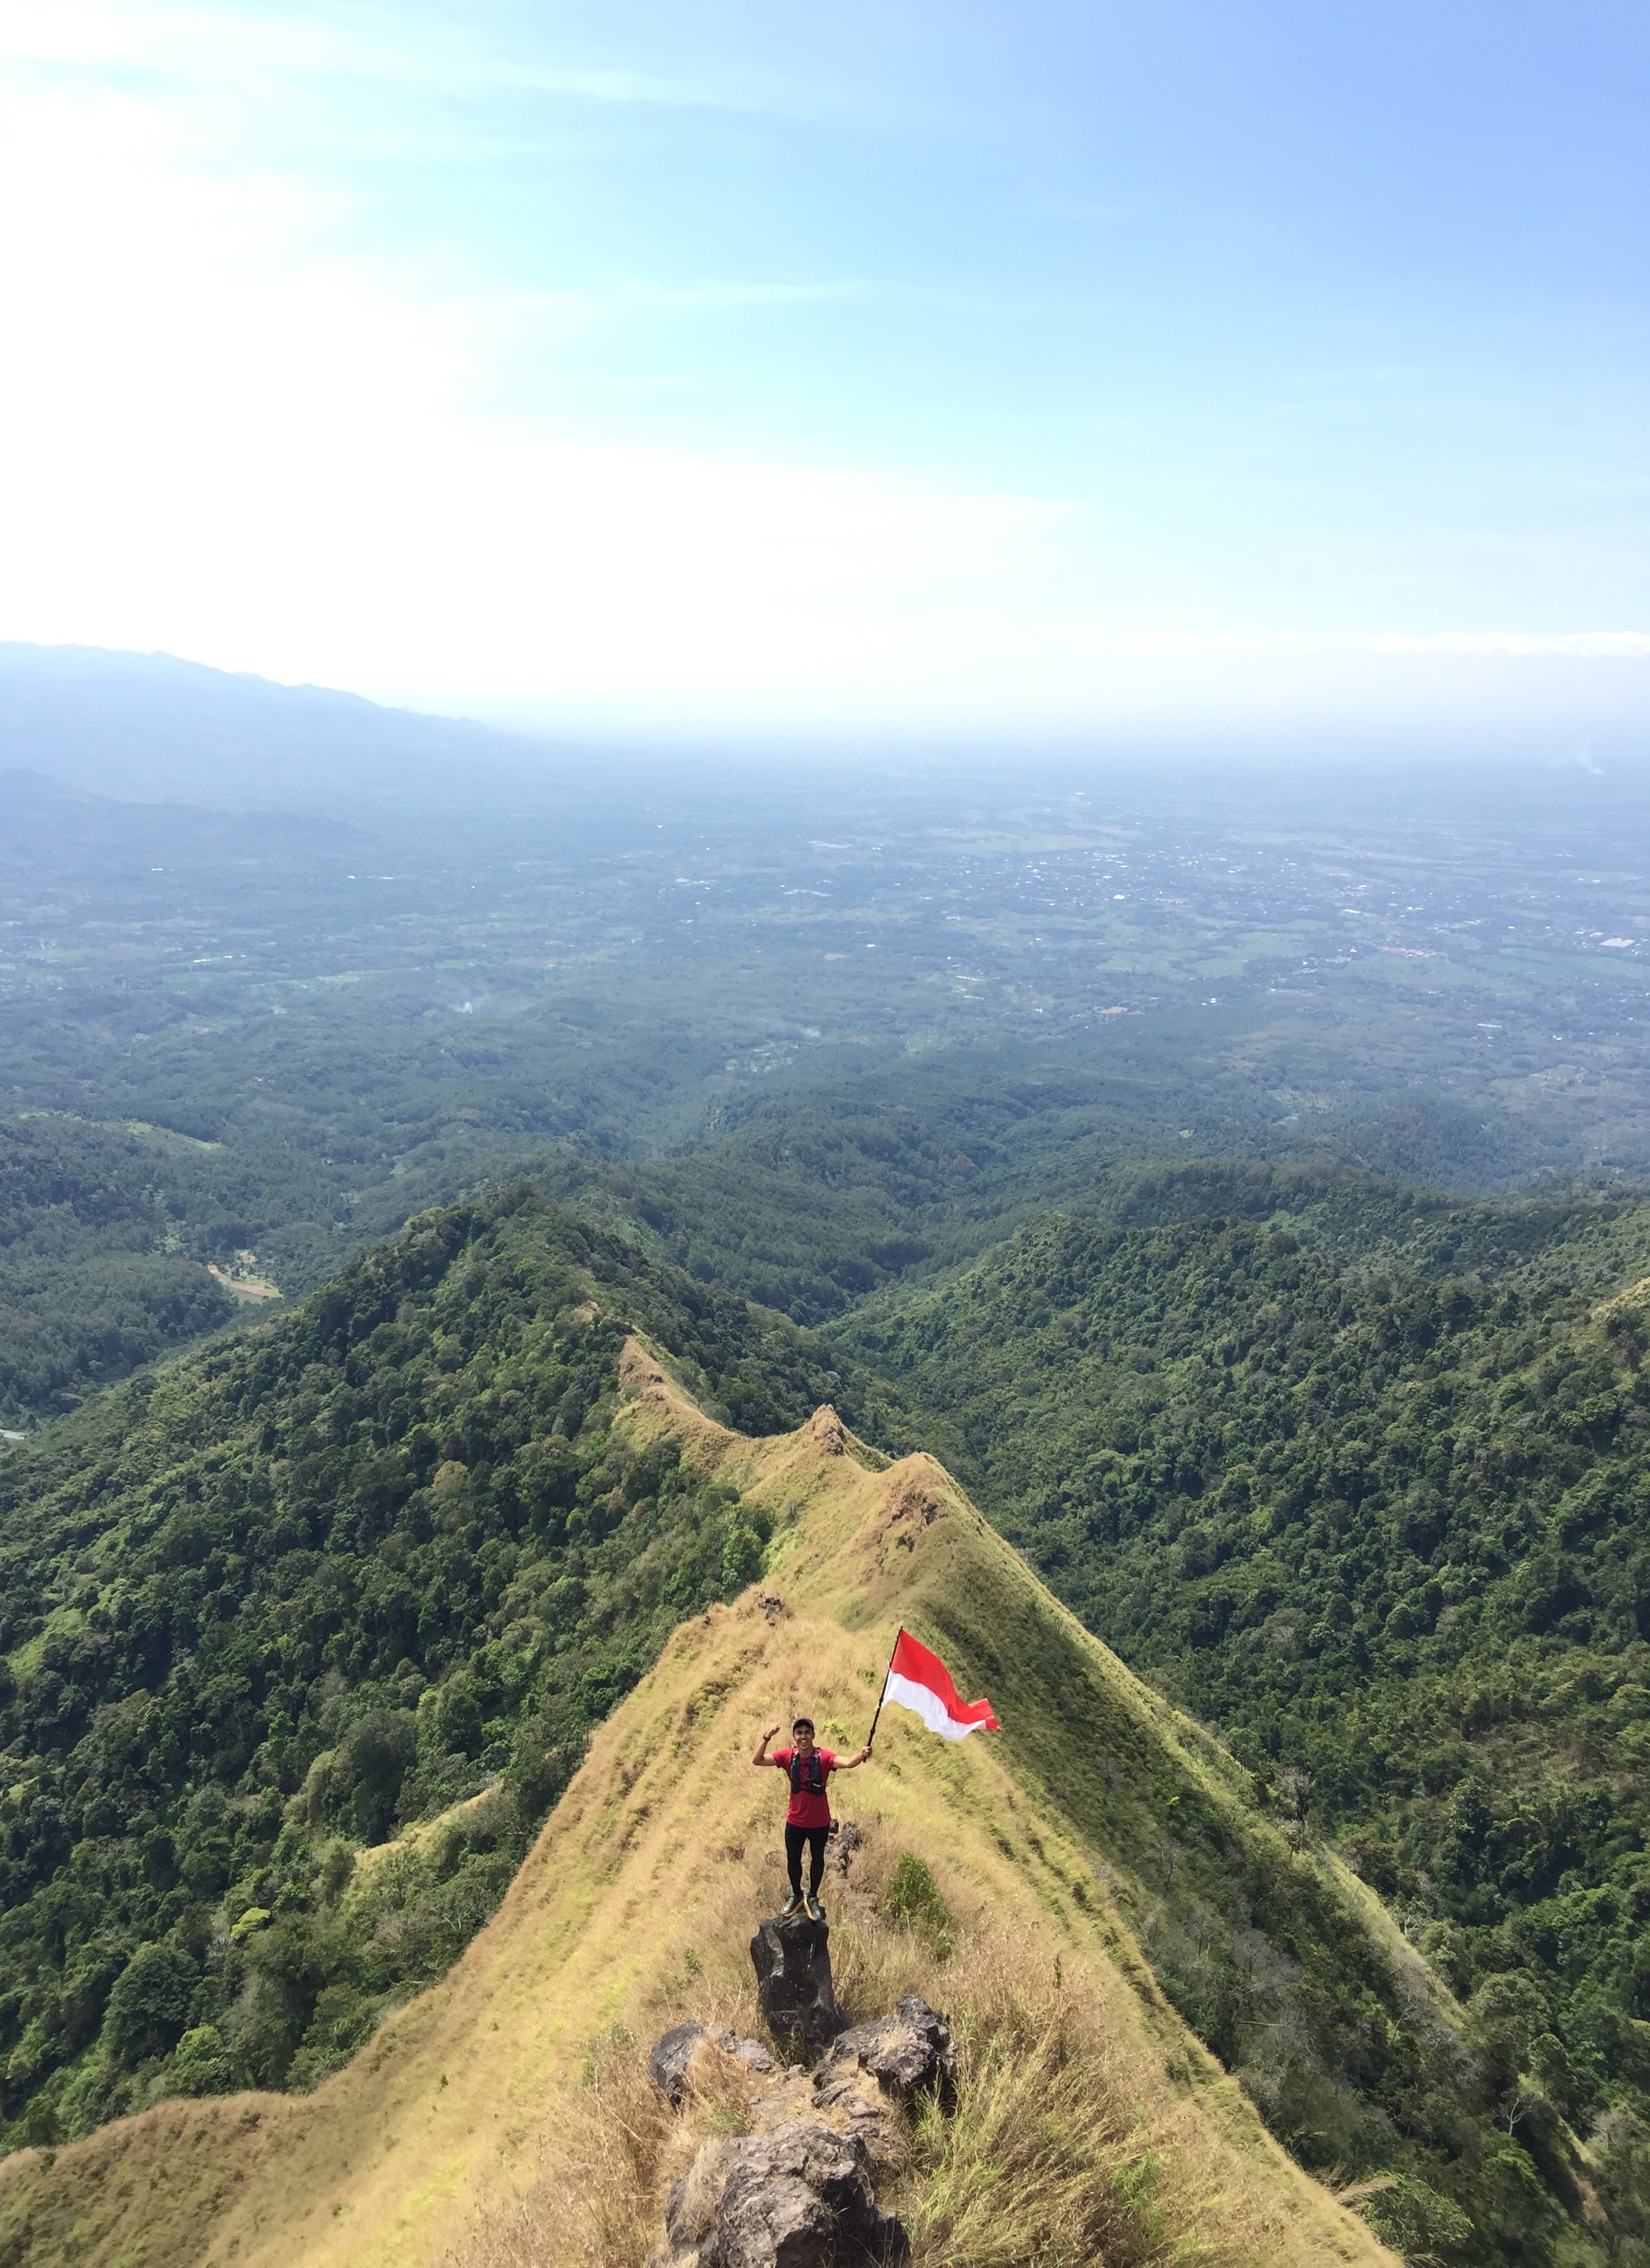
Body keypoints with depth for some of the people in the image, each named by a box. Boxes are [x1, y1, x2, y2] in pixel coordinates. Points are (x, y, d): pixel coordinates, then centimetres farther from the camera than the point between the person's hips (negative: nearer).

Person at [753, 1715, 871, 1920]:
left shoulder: (824, 1757, -23)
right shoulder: (788, 1756, -16)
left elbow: (847, 1763, -41)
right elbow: (757, 1761, -23)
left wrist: (861, 1755, -64)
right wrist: (766, 1738, -39)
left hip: (820, 1823, -1)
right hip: (795, 1822, 1)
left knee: (817, 1860, 20)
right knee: (793, 1860, 19)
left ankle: (813, 1898, 45)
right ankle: (796, 1895, 47)